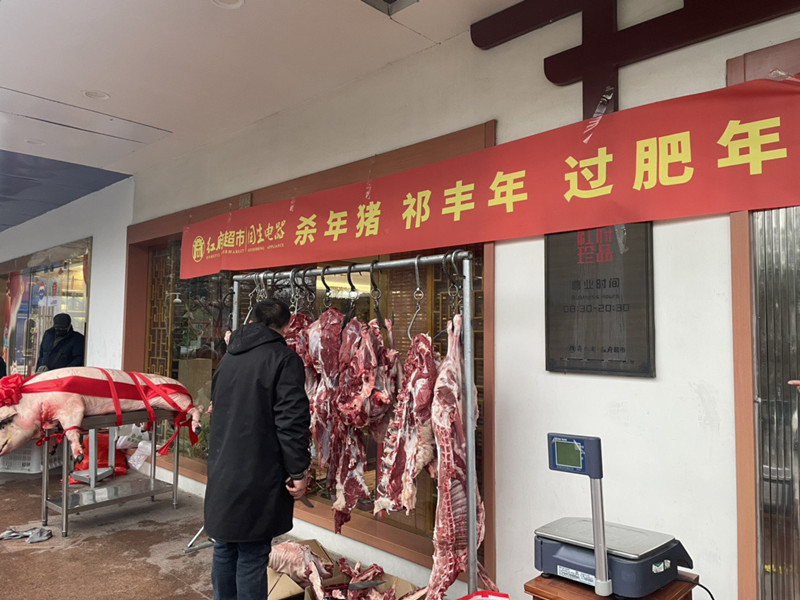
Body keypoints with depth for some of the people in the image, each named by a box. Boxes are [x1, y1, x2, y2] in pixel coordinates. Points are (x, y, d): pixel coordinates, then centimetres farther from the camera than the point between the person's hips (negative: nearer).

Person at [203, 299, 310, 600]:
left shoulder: (229, 357, 10)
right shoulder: (285, 359, -12)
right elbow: (292, 420, -18)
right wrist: (299, 471, -14)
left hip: (222, 473, 7)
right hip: (257, 478, -7)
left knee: (224, 547, 18)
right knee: (252, 554, 2)